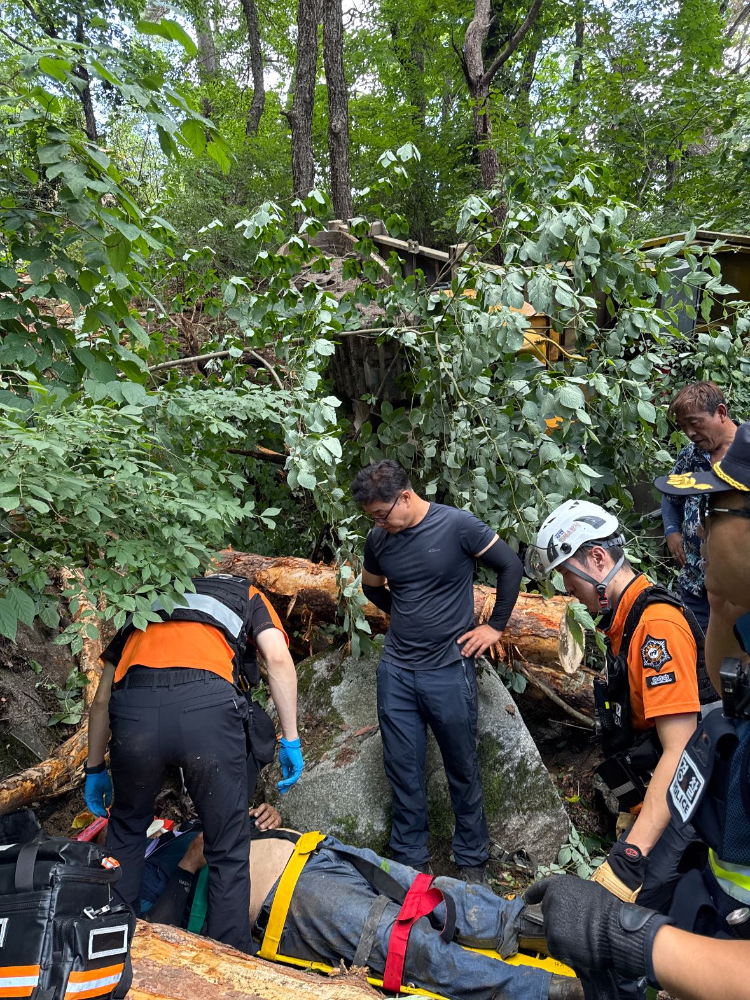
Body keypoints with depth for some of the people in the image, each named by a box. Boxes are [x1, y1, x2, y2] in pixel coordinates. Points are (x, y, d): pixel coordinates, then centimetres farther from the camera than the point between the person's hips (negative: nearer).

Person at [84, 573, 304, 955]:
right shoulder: (245, 594, 31)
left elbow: (102, 699, 34)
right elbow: (278, 658, 9)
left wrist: (95, 769, 43)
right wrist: (291, 741, 11)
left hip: (134, 708, 3)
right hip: (208, 706, -3)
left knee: (126, 828, 31)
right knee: (228, 852, 15)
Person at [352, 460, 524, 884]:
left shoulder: (457, 525, -13)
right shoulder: (378, 539, 1)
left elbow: (511, 566, -5)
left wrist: (495, 626, -4)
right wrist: (405, 615, 9)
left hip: (449, 670, -4)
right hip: (396, 672, 4)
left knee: (463, 769, 11)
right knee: (403, 768, 12)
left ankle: (472, 859, 30)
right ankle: (411, 858, 30)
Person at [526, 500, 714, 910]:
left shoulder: (657, 623, -20)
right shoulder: (625, 619, 11)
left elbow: (680, 752, -26)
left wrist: (629, 857, -30)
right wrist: (632, 808, 21)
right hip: (655, 803, 9)